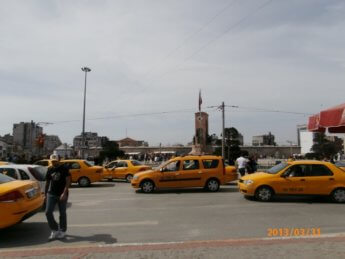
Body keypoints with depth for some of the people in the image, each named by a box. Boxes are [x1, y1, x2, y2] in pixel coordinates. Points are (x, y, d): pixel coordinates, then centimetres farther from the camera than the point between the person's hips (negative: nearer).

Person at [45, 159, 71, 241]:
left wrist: (64, 193, -22)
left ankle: (62, 231, 22)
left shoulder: (64, 169, -6)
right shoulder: (50, 170, 8)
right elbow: (47, 183, 16)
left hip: (62, 194, -4)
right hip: (51, 194, 4)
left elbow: (68, 181, -12)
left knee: (62, 213, 6)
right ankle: (54, 230, 11)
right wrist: (46, 194, 14)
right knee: (48, 212, -5)